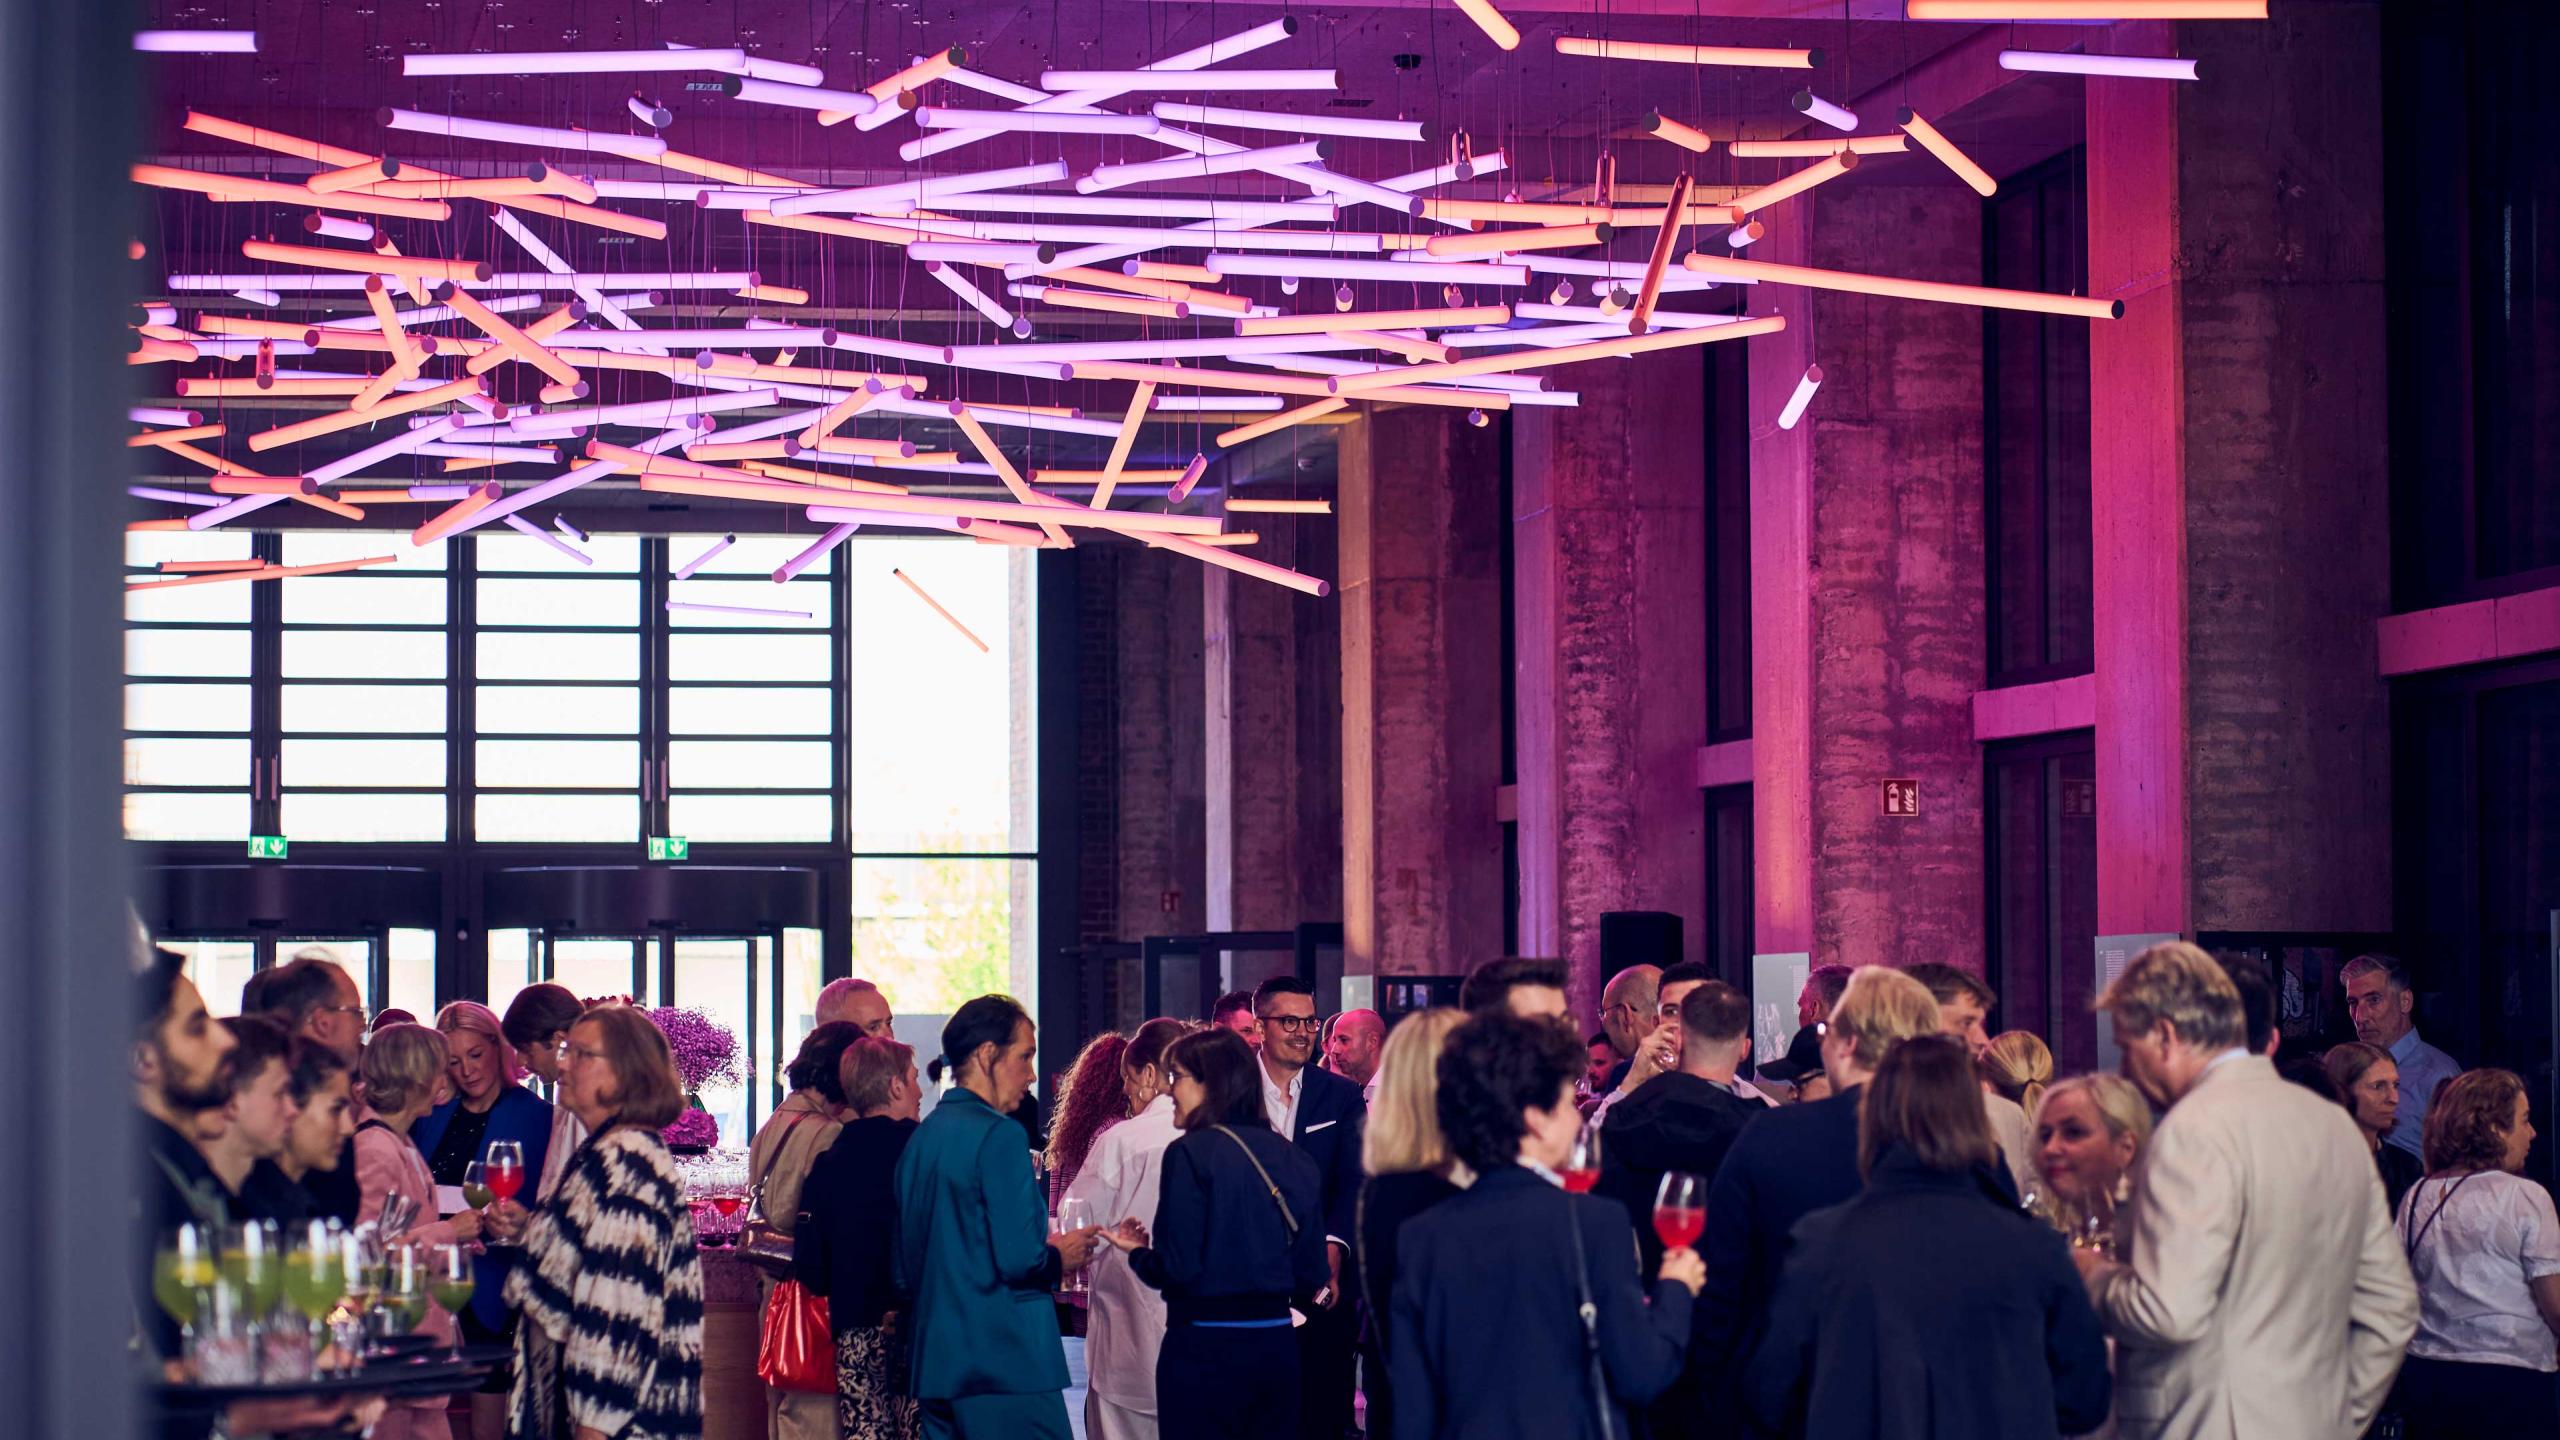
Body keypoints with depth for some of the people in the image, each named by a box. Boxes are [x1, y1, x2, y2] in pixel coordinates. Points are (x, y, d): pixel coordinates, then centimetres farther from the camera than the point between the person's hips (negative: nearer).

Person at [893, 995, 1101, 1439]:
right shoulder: (999, 1135, -12)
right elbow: (1018, 1258, -19)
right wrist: (1059, 1257, 2)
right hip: (1006, 1363, -8)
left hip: (935, 1363, 8)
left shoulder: (920, 1139, 13)